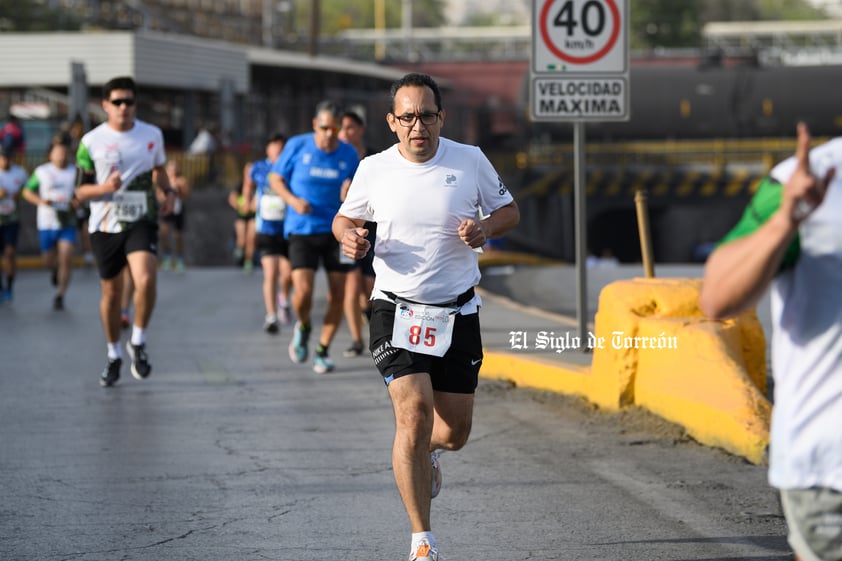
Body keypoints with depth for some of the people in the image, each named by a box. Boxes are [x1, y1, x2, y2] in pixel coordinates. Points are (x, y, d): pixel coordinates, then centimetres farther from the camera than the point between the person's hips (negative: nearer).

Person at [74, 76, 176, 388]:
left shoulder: (152, 135, 4)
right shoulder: (91, 142, -2)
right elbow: (80, 191, 1)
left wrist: (169, 192, 3)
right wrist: (104, 188, -18)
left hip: (142, 221, 0)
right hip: (105, 225, 0)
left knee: (146, 280, -23)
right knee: (111, 292, 7)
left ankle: (138, 343, -2)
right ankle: (114, 356, 27)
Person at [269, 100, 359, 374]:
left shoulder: (349, 154, 1)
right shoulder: (297, 146, -5)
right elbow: (275, 179, 5)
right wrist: (293, 200, -13)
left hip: (336, 230, 2)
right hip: (302, 230, -2)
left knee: (337, 295, -1)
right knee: (303, 292, -16)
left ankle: (323, 351, 18)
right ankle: (303, 327, 18)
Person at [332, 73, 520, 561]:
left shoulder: (470, 160, -3)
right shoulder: (374, 169, -2)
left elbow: (509, 211, 9)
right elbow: (346, 217, 13)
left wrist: (485, 228, -13)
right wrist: (349, 237, -10)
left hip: (458, 313, 2)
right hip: (397, 311, -2)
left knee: (455, 432, 6)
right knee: (414, 412, -17)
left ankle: (424, 451, 47)